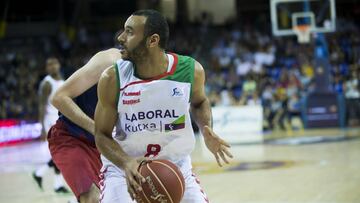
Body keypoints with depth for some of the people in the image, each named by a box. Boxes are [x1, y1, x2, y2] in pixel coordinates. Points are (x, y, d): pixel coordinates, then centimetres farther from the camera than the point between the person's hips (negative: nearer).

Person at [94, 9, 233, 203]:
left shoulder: (191, 70, -14)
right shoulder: (112, 78, -18)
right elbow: (102, 135, -10)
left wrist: (207, 133, -11)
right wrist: (126, 163, -30)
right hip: (124, 166, -2)